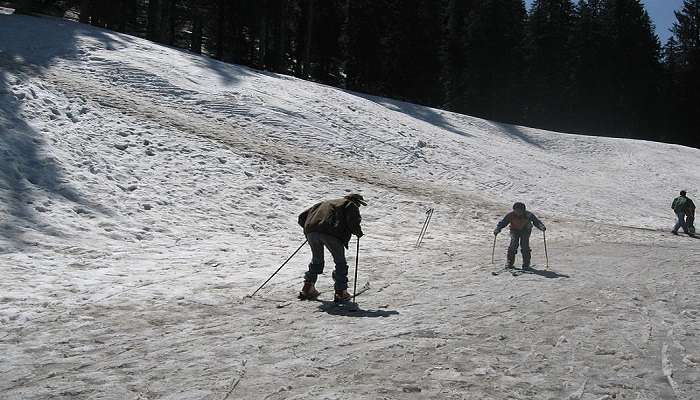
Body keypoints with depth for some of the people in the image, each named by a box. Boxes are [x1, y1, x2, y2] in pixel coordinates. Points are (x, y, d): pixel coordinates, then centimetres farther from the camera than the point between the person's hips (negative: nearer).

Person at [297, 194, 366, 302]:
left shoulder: (326, 203, 37)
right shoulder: (350, 205, 20)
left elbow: (302, 217, 33)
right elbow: (353, 222, 0)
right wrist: (358, 233, 18)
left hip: (311, 232, 5)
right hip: (331, 233, -5)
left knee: (316, 260, 25)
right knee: (340, 262, 11)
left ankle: (308, 288, 22)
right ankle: (341, 293, 10)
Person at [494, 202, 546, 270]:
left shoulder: (528, 215, -22)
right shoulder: (511, 215, -20)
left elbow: (536, 222, -20)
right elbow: (502, 222, -13)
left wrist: (542, 227, -40)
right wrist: (497, 229, -28)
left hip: (525, 230, -1)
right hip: (515, 230, 1)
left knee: (524, 244, -20)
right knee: (514, 243, -21)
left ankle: (526, 263, -6)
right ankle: (510, 261, -6)